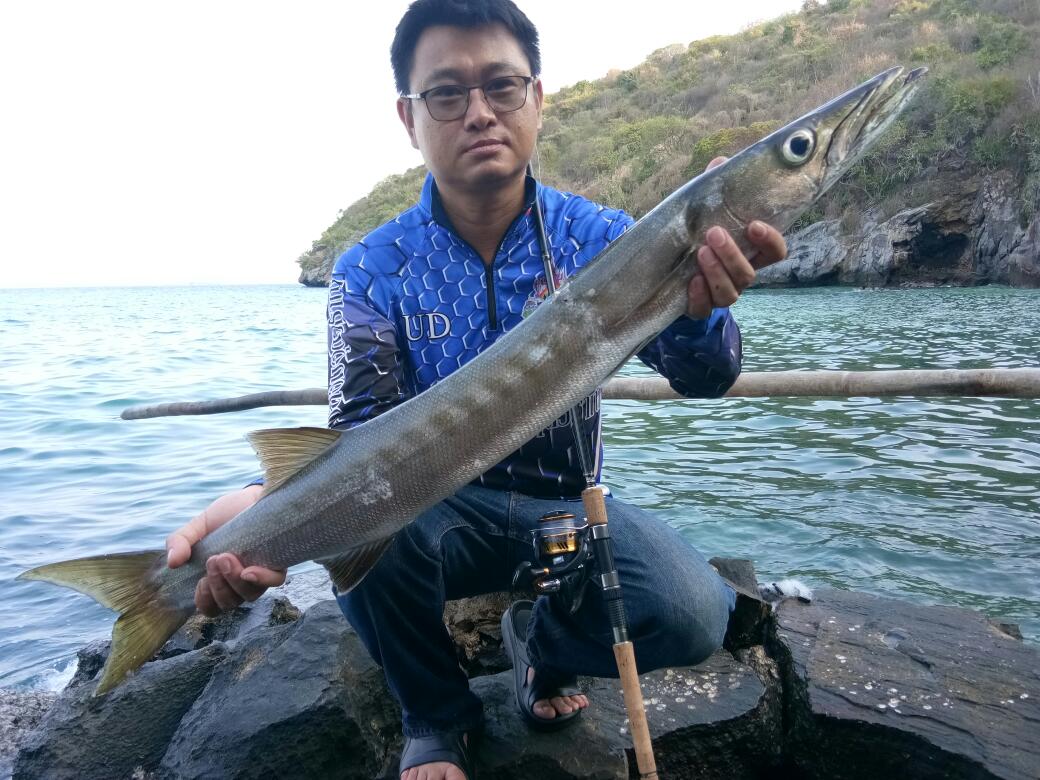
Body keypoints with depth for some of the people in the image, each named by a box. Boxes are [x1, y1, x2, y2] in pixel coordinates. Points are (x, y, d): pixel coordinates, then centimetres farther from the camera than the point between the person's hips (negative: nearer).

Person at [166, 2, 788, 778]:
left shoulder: (598, 238, -8)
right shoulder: (371, 272, -10)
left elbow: (703, 377, -18)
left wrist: (697, 311, -44)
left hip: (568, 505, 1)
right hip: (444, 508, 0)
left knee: (691, 616, -25)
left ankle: (539, 638, 11)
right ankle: (439, 717, 1)